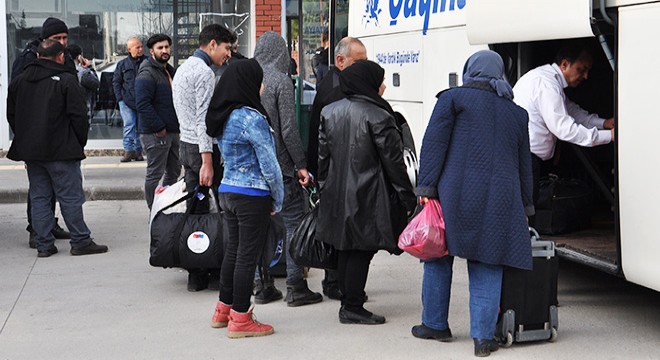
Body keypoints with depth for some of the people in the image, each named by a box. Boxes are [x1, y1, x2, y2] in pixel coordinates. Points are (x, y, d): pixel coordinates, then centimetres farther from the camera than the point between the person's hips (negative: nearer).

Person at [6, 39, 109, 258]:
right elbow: (79, 115, -11)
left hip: (30, 151, 6)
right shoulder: (67, 80, -9)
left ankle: (44, 244, 10)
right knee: (70, 197, 0)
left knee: (39, 197, 10)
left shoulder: (20, 81, 10)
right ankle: (80, 242, 2)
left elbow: (11, 115, 14)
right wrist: (80, 143, 1)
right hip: (61, 150, -5)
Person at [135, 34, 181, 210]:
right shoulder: (147, 74, -15)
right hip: (155, 134, -10)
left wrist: (177, 125, 15)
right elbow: (142, 104, -23)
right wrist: (159, 128, -22)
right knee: (155, 174, -3)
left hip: (172, 131, 10)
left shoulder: (169, 71, 16)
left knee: (173, 172, 16)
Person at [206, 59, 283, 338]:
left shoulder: (221, 116, 8)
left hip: (227, 191, 8)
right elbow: (269, 164, -16)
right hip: (252, 196, -8)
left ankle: (224, 310, 27)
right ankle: (240, 319, 7)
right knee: (247, 255, 0)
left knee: (232, 250, 17)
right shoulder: (252, 119, -18)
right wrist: (278, 200, -3)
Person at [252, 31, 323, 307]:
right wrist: (301, 165, -8)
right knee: (293, 221, 1)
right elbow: (288, 128, -14)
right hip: (279, 165, -6)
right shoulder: (281, 81, -10)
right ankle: (295, 287, 1)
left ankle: (263, 286, 15)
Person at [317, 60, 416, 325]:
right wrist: (407, 197, -4)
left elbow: (323, 156, 11)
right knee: (361, 251, -1)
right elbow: (393, 161, -11)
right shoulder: (378, 117, -14)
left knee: (345, 249, 15)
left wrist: (324, 188, 19)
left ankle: (348, 302, 24)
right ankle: (353, 308, 2)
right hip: (368, 197, -7)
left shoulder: (329, 112, 6)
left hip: (336, 194, 7)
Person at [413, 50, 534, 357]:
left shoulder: (453, 98, 4)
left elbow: (434, 144, -5)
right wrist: (525, 206, 26)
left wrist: (426, 187, -6)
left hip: (456, 194, -3)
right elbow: (524, 164, 20)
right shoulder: (516, 112, 18)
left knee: (439, 256, 12)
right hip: (501, 201, 3)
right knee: (487, 267, 5)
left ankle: (435, 325, 20)